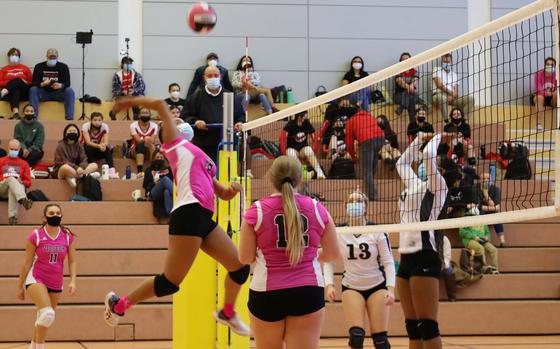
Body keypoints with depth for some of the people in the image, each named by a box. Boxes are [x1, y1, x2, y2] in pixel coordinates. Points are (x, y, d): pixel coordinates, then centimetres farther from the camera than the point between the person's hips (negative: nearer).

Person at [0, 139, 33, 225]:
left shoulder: (23, 164, 23)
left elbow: (28, 182, 15)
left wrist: (22, 182, -7)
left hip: (18, 186, 0)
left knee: (12, 190, -40)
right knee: (11, 179, -36)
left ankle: (12, 217, -58)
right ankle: (23, 200, -65)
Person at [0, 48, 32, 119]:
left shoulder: (25, 68, 23)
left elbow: (31, 82, 19)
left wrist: (26, 82, -2)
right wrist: (10, 82, -6)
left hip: (23, 92, 1)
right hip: (9, 94, -1)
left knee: (17, 80, -31)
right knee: (15, 90, -39)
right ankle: (15, 112, -67)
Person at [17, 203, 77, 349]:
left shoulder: (68, 236, -1)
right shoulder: (35, 236, -9)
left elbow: (72, 261, 3)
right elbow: (27, 263, -3)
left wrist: (73, 281, -12)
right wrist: (20, 286, 1)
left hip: (56, 283, 4)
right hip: (36, 279, -4)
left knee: (43, 319, 13)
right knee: (48, 314, -24)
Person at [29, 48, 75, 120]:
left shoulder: (63, 67, 0)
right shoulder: (39, 67, 1)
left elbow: (67, 83, -8)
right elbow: (34, 83, -7)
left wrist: (61, 85, -33)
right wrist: (42, 84, -30)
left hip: (58, 93, 0)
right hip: (43, 93, 0)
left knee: (70, 91, -28)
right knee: (33, 90, -29)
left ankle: (69, 118, -33)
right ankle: (33, 117, -34)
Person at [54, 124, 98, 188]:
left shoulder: (79, 146, 11)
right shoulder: (61, 146, -5)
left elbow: (83, 160, 0)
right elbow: (63, 162, -15)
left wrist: (81, 167, -24)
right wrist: (76, 168, -29)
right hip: (61, 171, -7)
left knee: (94, 165, -12)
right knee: (65, 168, -41)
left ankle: (71, 177, -32)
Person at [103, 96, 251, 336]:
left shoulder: (205, 165, 30)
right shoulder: (176, 143, 10)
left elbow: (223, 194, 31)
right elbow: (161, 105, 6)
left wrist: (231, 190, 9)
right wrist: (131, 102, 15)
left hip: (204, 218, 9)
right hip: (189, 213, -9)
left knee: (240, 267, 10)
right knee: (170, 282, -10)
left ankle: (228, 313, 32)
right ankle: (118, 305, 7)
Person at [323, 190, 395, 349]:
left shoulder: (377, 231, -11)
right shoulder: (338, 232, -7)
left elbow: (388, 262, -9)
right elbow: (328, 261, 0)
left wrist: (391, 289, -21)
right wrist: (329, 285, -15)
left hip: (377, 286, -1)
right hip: (351, 287, 1)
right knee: (356, 334, -15)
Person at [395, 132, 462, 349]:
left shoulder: (437, 185, -1)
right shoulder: (415, 185, 20)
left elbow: (428, 155, -15)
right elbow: (402, 163, 36)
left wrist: (437, 138, 4)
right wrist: (419, 139, 31)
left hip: (424, 258, -8)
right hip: (406, 258, 8)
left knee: (427, 325, -10)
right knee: (412, 326, 7)